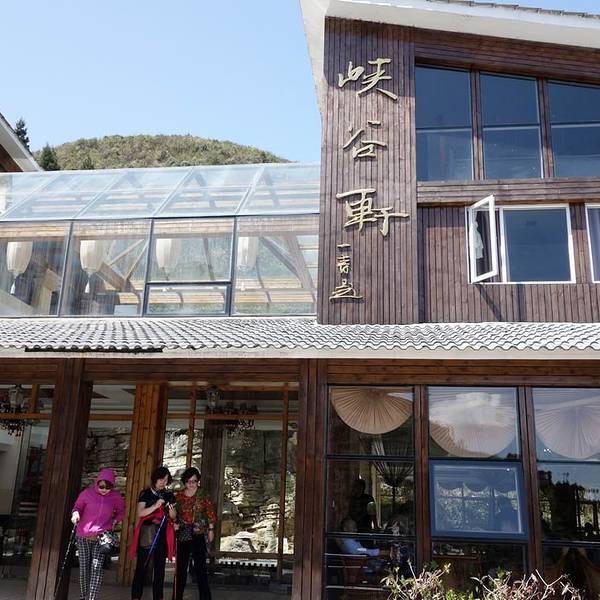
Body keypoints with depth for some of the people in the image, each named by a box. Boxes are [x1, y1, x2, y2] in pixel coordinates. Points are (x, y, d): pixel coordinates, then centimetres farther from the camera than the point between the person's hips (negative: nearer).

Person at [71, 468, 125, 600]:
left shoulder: (116, 497, -1)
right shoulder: (87, 493, -5)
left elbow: (121, 511, 16)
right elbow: (77, 506, 8)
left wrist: (115, 521, 0)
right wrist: (75, 514, -14)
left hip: (102, 536, -1)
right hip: (83, 535, 1)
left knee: (96, 567, -9)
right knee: (84, 566, 7)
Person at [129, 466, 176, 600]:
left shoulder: (169, 495, 10)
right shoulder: (145, 493, -1)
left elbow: (173, 516, 12)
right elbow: (140, 513, -10)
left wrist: (170, 509, -10)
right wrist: (155, 506, -22)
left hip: (163, 534, 4)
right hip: (147, 534, -4)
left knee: (160, 567, 8)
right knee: (142, 566, -2)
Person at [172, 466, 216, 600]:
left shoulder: (203, 496, -1)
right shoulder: (178, 496, 4)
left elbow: (210, 512, 1)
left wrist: (211, 529, -1)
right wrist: (174, 523, -7)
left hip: (198, 534, -2)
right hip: (183, 534, 2)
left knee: (200, 566, -6)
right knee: (181, 566, 8)